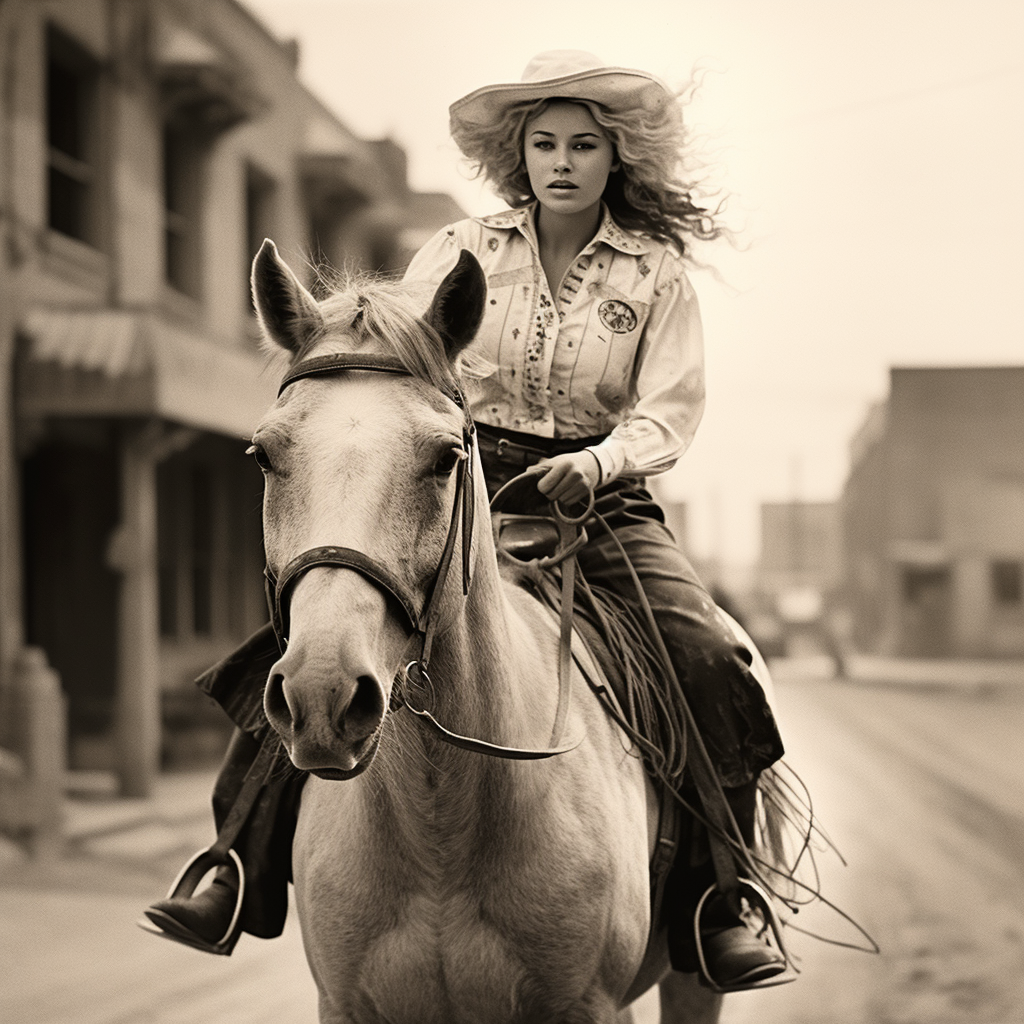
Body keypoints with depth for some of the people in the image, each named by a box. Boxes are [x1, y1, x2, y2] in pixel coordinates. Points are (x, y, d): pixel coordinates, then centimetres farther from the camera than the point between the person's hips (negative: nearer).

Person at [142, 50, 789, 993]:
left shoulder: (657, 273, 4)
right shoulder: (462, 252, 7)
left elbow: (671, 412, -3)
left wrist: (598, 461, -23)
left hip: (601, 498, 0)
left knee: (708, 662, -23)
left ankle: (720, 904, -10)